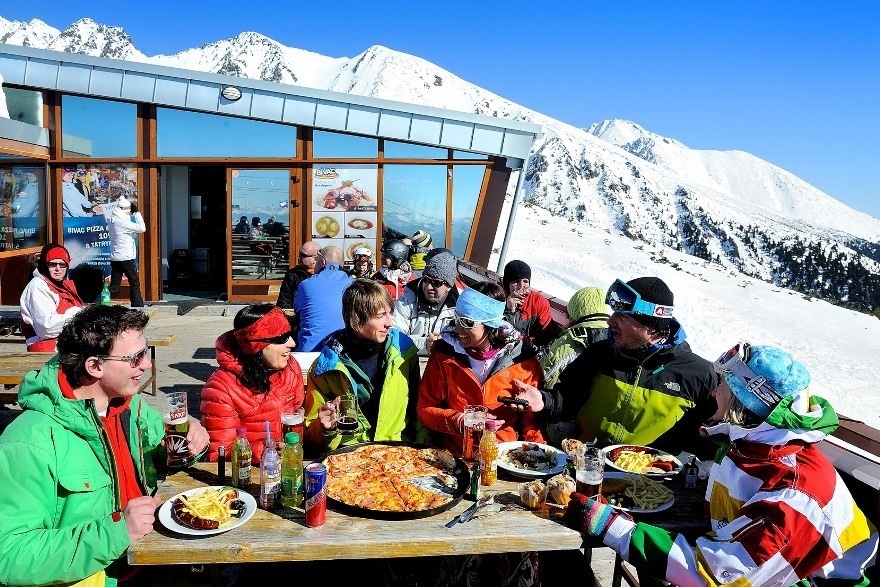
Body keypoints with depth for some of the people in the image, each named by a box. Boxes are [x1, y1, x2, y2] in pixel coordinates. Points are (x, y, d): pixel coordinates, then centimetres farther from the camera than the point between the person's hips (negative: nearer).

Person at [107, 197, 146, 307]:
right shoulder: (123, 222, -16)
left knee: (114, 285, 11)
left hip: (114, 258, 8)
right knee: (134, 283, 4)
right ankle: (137, 306, 7)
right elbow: (142, 228, -17)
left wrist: (134, 214, 8)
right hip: (126, 258, -8)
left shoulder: (112, 220, 9)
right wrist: (137, 213, -9)